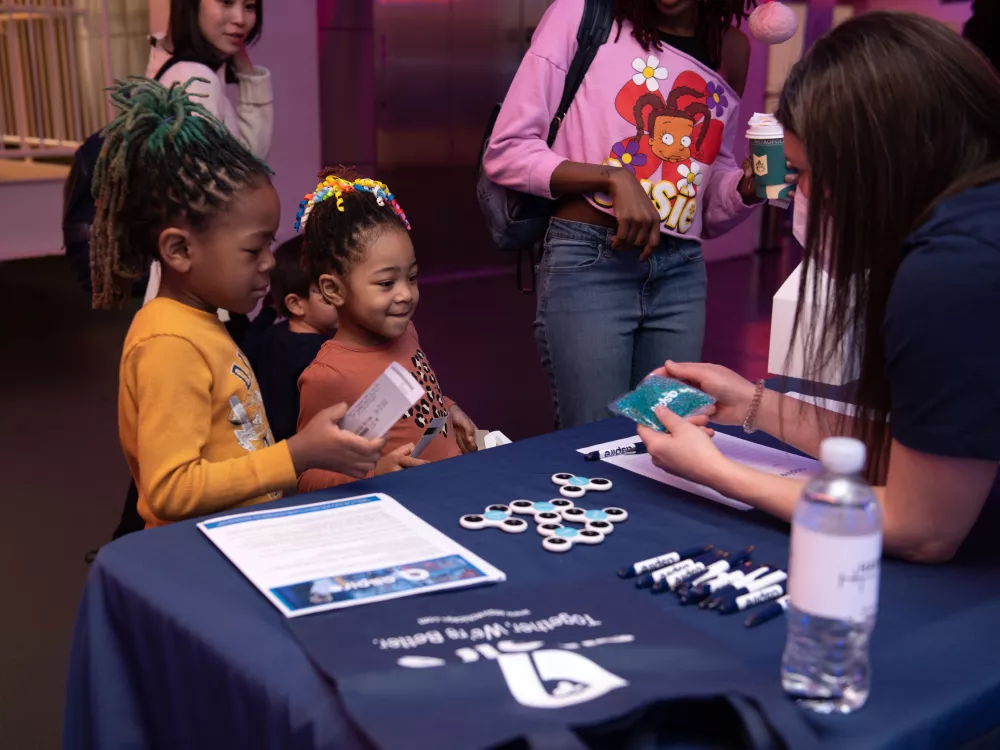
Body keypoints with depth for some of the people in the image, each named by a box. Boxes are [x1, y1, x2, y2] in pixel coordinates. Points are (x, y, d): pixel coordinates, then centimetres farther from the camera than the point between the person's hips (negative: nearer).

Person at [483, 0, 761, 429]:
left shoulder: (733, 50, 11)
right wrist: (612, 176, -17)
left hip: (681, 273, 5)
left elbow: (709, 212, 16)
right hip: (588, 265, -4)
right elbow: (506, 152, -6)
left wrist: (749, 187, -5)